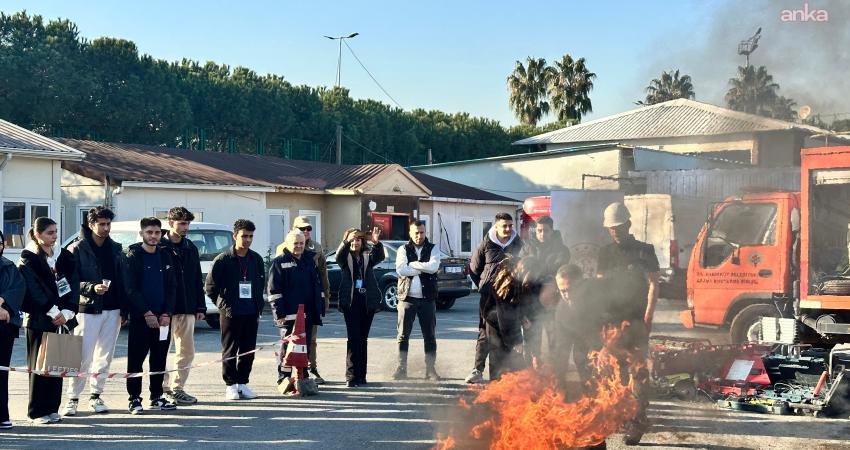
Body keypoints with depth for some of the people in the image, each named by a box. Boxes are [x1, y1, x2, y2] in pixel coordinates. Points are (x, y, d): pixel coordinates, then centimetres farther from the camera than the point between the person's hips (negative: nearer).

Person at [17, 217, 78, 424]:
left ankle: (52, 408, 13)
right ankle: (38, 412, 3)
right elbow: (34, 290, -10)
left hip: (62, 318, 4)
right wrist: (53, 312, -16)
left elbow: (73, 286, 5)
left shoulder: (64, 256, 12)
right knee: (39, 364, -2)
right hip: (39, 319, -4)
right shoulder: (28, 259, -1)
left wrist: (66, 312, -8)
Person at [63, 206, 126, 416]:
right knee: (83, 357, -7)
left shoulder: (115, 249, 12)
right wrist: (92, 288, -22)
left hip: (112, 310, 5)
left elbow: (123, 281, 12)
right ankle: (73, 398, 3)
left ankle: (95, 395, 19)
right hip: (88, 310, -5)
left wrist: (123, 310, 6)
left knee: (104, 357, 9)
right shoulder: (77, 249, -3)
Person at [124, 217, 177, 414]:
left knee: (159, 359, 9)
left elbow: (172, 287, 10)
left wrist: (167, 313, -3)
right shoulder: (133, 256, -2)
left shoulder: (165, 257, 11)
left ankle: (157, 397, 17)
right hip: (140, 317, -4)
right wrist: (146, 313, -15)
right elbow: (131, 288, -8)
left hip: (162, 317, 5)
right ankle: (134, 399, 3)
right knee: (136, 359, -2)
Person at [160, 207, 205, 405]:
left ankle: (177, 388, 17)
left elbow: (198, 280, 15)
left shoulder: (191, 248, 12)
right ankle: (164, 388, 10)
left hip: (187, 309, 6)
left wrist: (200, 307, 10)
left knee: (187, 352, 8)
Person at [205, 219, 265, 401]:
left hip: (252, 313, 4)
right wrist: (224, 305, -3)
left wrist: (258, 305, 10)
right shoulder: (223, 260, -6)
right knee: (230, 350, 2)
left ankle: (243, 382, 18)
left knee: (248, 350, 7)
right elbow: (210, 287, -3)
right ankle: (231, 385, 9)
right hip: (231, 314, -4)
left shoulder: (257, 259, 8)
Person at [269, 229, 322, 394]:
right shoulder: (279, 263, -3)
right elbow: (274, 290, -8)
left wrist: (319, 310, 14)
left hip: (307, 314, 6)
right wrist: (279, 313, -14)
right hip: (288, 315, -5)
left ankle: (303, 379, 18)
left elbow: (317, 286, 19)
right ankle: (284, 380, 0)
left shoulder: (310, 260, 14)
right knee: (287, 347, -5)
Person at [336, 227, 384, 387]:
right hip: (351, 302, -3)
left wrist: (376, 243, -31)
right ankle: (351, 376, -7)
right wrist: (346, 241, -37)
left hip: (367, 302, 3)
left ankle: (361, 375, 14)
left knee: (363, 339, 8)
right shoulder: (345, 257, 4)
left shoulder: (368, 256, 9)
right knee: (353, 338, -8)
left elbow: (380, 256, -11)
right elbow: (338, 256, -19)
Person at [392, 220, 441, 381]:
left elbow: (433, 267, -14)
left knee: (430, 335, 4)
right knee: (403, 335, 2)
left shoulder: (433, 250, 5)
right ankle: (401, 368, 9)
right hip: (407, 297, 0)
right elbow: (400, 269, -12)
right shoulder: (403, 250, 5)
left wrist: (412, 264, -10)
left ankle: (430, 369, 11)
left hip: (427, 298, 0)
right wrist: (423, 268, -11)